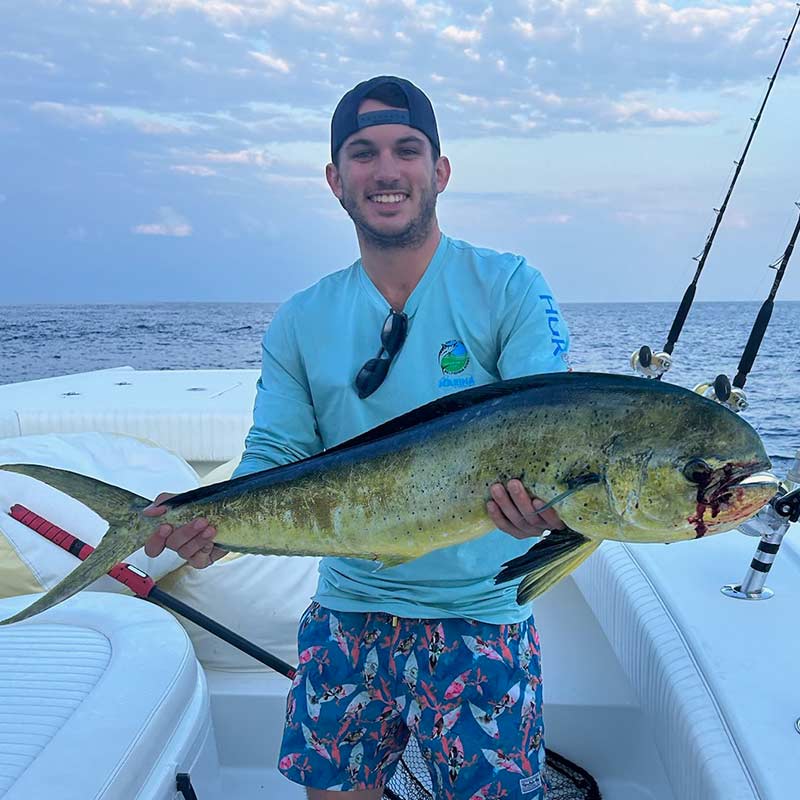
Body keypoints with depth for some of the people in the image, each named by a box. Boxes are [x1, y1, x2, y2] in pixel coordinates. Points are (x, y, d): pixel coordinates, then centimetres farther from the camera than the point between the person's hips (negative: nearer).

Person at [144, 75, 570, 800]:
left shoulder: (509, 288, -6)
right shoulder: (300, 323, 3)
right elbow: (275, 458, 0)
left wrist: (541, 494, -35)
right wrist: (219, 524, -19)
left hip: (478, 615, -2)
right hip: (347, 613, 3)